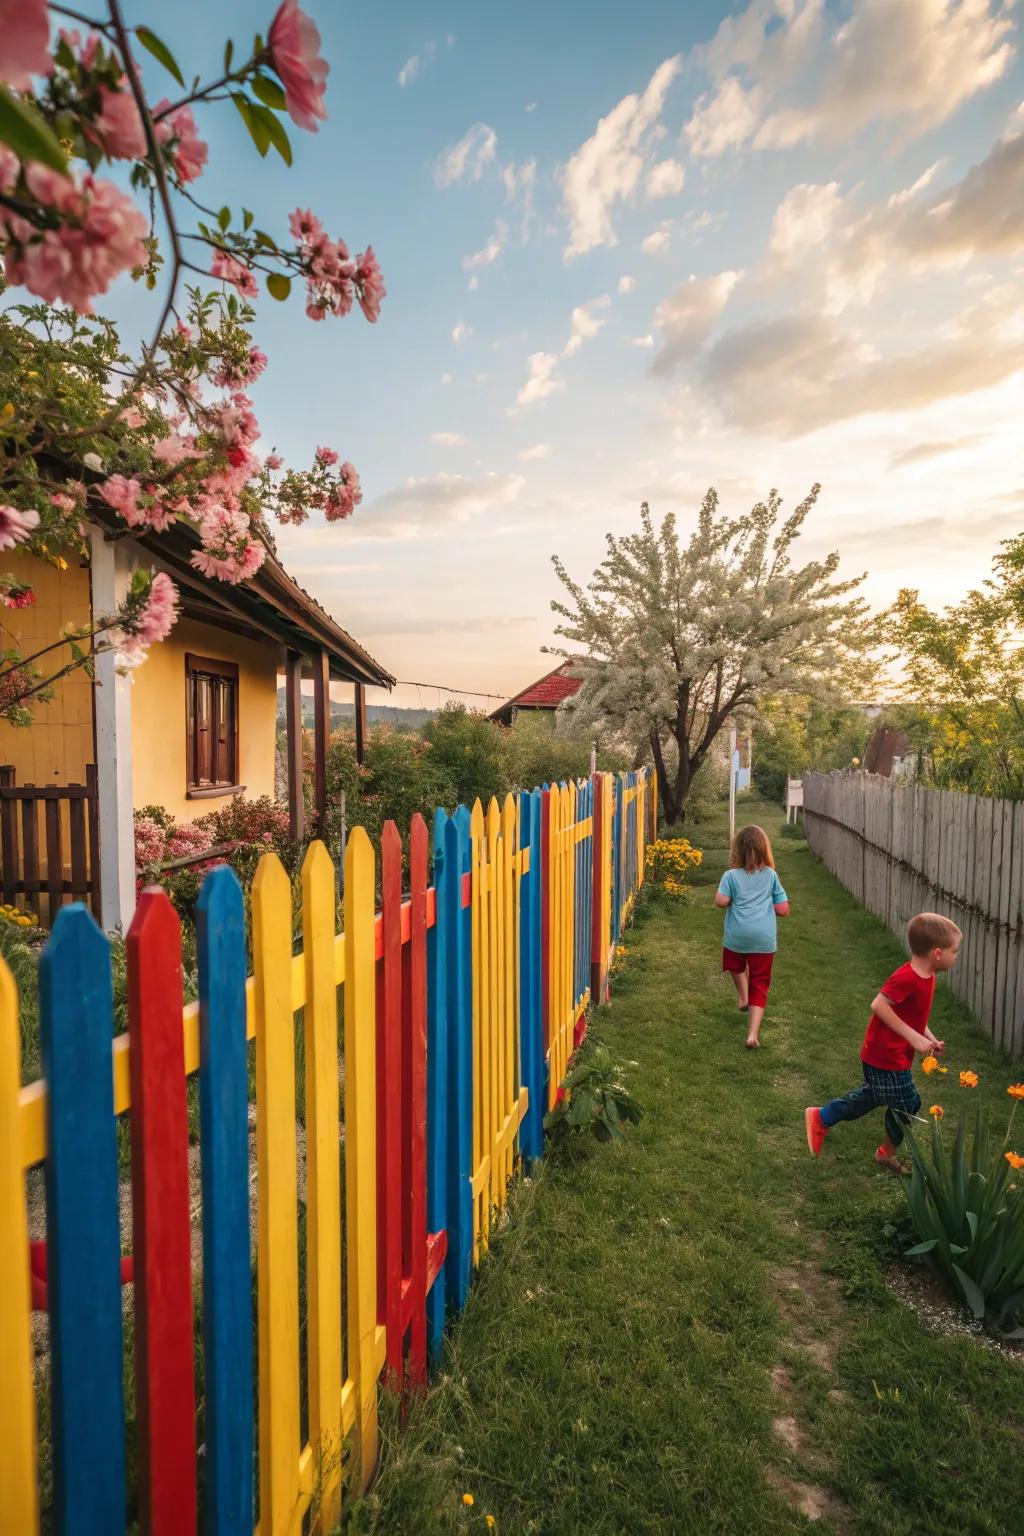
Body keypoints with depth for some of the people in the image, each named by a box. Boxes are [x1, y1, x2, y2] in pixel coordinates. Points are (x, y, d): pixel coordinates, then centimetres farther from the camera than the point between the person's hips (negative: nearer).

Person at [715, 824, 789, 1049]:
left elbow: (721, 901, -18)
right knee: (760, 985, 6)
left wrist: (735, 900, 3)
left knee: (736, 965, 34)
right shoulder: (771, 875, 1)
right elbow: (783, 910, 1)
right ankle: (753, 1034, 0)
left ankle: (742, 996, 21)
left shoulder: (731, 875, -5)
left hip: (737, 935, 0)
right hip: (764, 938, 1)